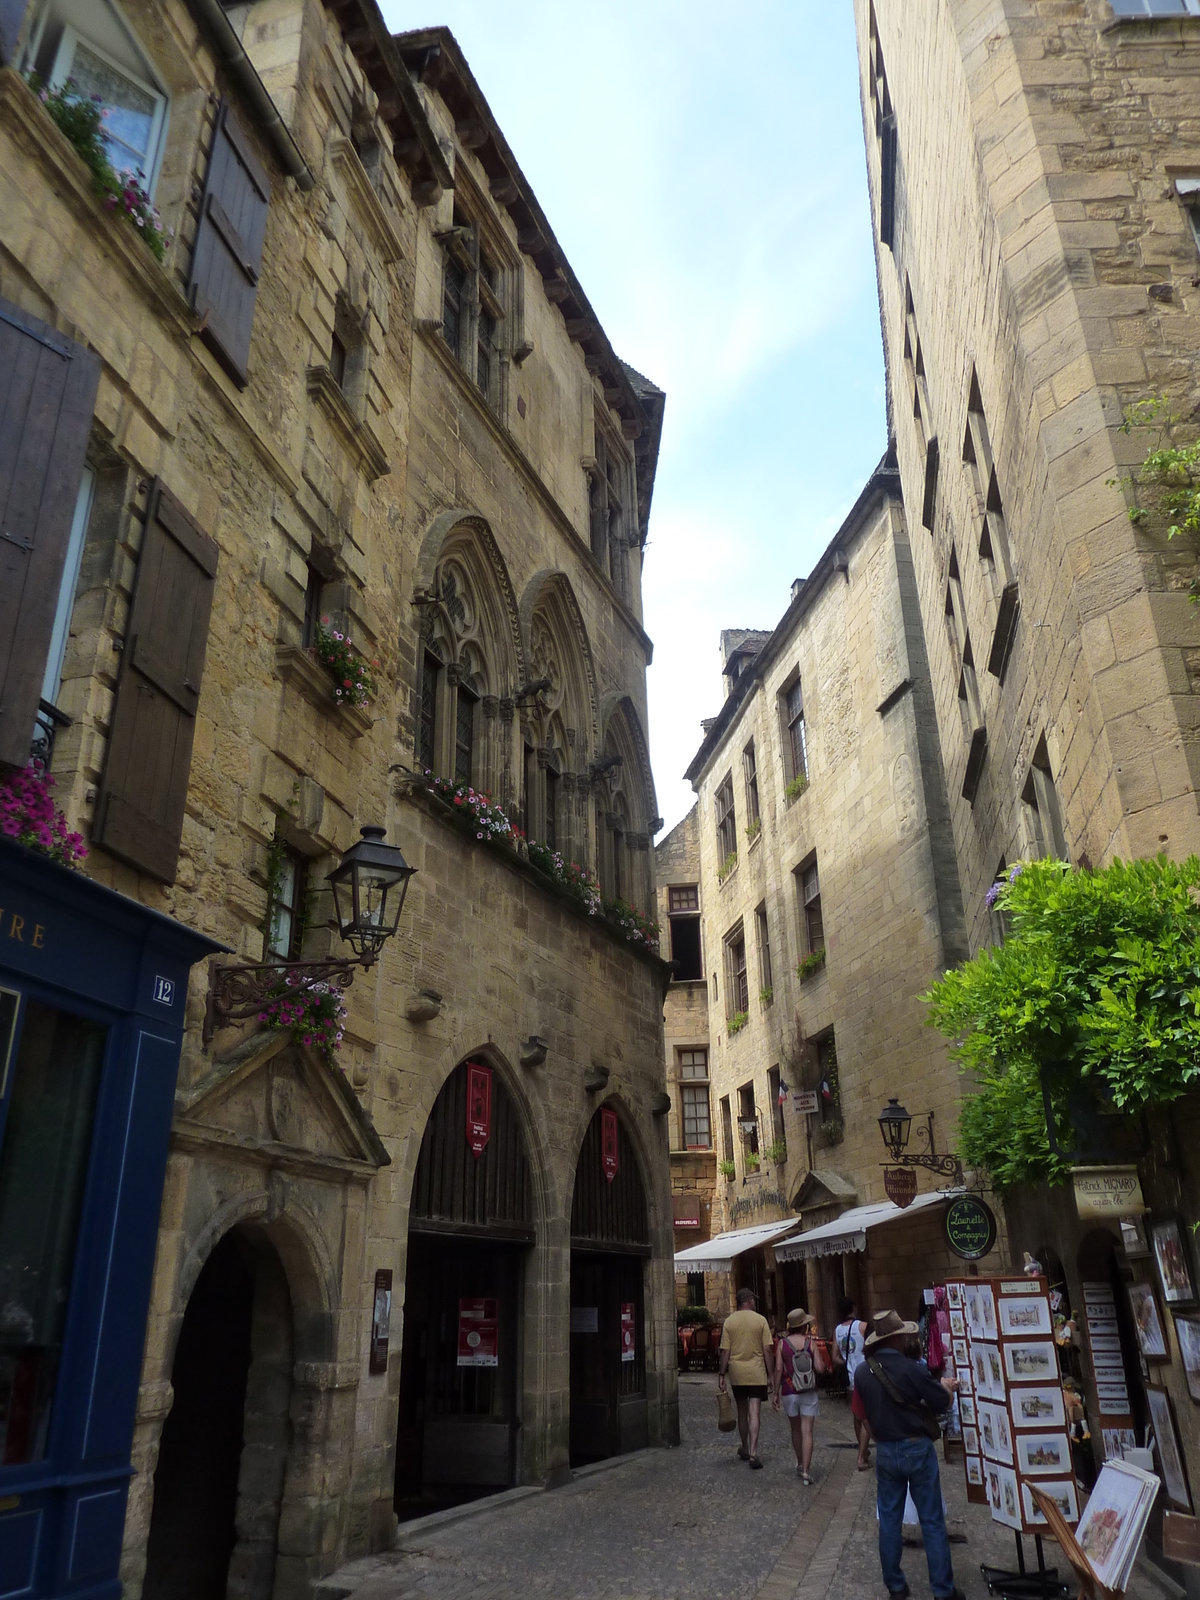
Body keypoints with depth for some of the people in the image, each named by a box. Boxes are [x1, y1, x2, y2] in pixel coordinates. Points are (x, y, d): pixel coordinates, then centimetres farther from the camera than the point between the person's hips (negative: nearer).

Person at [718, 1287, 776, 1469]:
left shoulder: (729, 1322, -1)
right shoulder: (761, 1320, -4)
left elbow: (725, 1351, -2)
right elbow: (768, 1350, -5)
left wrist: (722, 1375, 4)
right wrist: (771, 1375, 2)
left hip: (737, 1373, 2)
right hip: (757, 1373, -2)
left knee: (742, 1411, 17)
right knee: (755, 1413, -2)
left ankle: (745, 1448, 29)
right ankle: (753, 1452, -12)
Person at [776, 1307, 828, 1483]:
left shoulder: (783, 1343, -4)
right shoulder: (811, 1343, -6)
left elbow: (778, 1369, -6)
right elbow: (820, 1368, -10)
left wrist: (776, 1393, 0)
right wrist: (825, 1366, 13)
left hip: (789, 1393, 1)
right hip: (809, 1394, -1)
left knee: (796, 1429, 19)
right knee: (807, 1431, 0)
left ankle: (800, 1464, 33)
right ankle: (805, 1471, -7)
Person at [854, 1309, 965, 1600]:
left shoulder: (862, 1372, -5)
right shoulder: (910, 1367, -21)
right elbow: (943, 1403, -13)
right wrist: (946, 1387, 10)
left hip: (885, 1451, 4)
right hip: (917, 1448, -4)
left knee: (889, 1519, 14)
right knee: (932, 1521, 8)